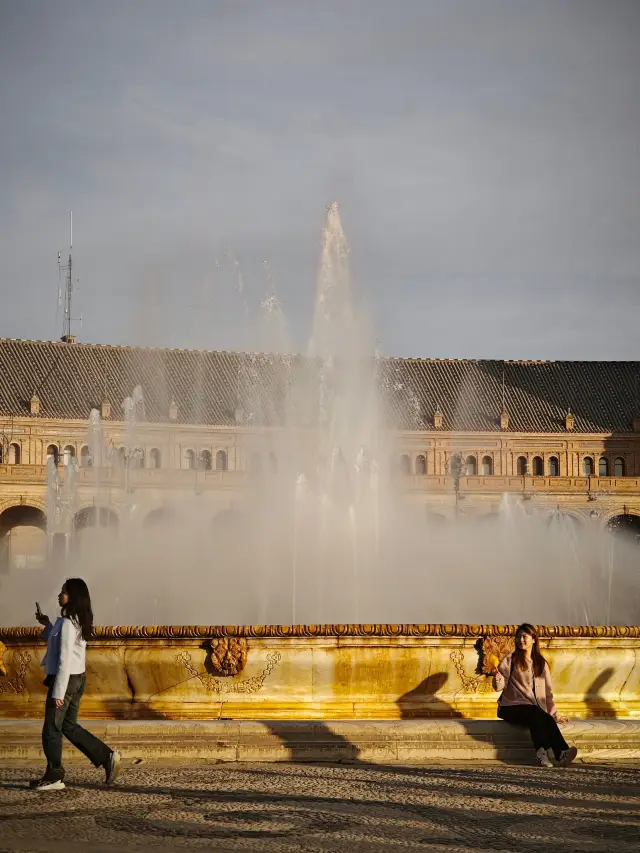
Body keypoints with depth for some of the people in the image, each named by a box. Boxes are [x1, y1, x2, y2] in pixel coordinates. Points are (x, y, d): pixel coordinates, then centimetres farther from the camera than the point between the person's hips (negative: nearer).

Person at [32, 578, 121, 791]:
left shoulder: (67, 623, -19)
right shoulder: (78, 621, 9)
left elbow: (65, 659, -21)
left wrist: (58, 692, -21)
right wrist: (47, 625, 14)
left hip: (65, 680, -9)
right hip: (77, 679, 9)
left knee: (51, 729, 3)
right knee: (69, 726, 17)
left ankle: (54, 777, 11)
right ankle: (107, 757, 12)